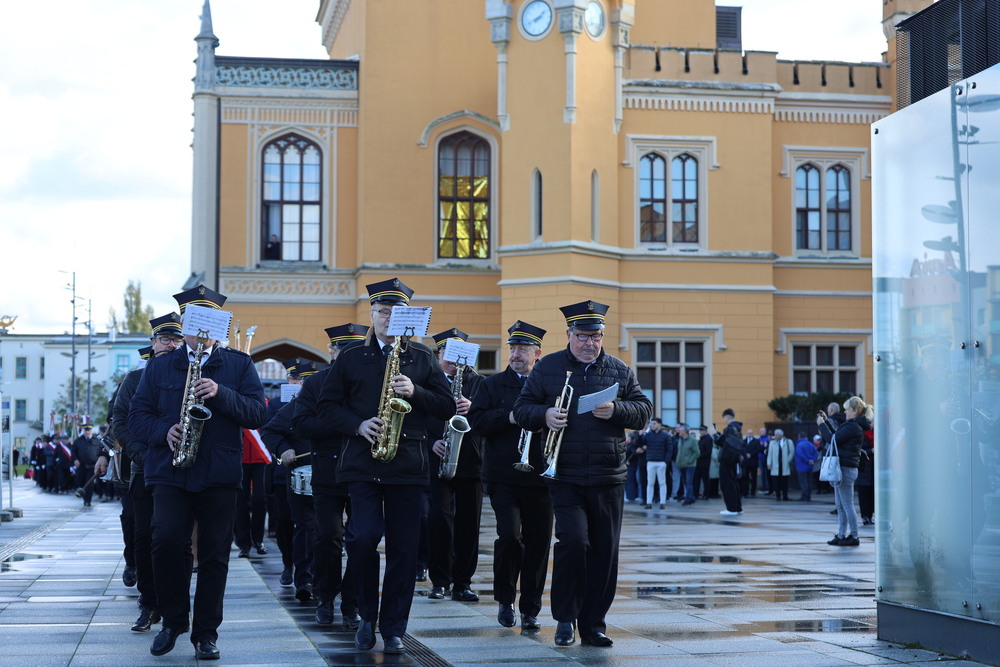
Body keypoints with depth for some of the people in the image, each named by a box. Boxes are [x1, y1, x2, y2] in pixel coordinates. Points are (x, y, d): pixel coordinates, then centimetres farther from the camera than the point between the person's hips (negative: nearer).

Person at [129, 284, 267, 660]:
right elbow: (137, 416, 9)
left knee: (214, 554, 1)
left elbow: (258, 414, 0)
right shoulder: (159, 366, 13)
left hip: (219, 474, 0)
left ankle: (206, 633, 11)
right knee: (167, 541, -16)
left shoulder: (239, 365, 10)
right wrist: (164, 432, -11)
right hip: (170, 471, 0)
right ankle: (173, 621, 3)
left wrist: (221, 394, -15)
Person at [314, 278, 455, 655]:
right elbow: (327, 407, 8)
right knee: (363, 537, -15)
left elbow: (447, 406, 7)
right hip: (362, 464, -1)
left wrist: (415, 393, -10)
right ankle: (367, 615, 6)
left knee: (403, 548, 1)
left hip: (408, 464, 1)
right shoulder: (351, 359, 11)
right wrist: (357, 425, -10)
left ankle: (393, 628, 10)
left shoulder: (423, 359, 12)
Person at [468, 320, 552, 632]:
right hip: (504, 477, -1)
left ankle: (530, 609, 12)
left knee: (538, 542, 2)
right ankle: (505, 600, 7)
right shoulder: (493, 385, 10)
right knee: (510, 535, -13)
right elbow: (476, 420, -1)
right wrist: (509, 417, -14)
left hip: (540, 477, 1)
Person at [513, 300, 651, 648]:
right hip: (565, 476, -2)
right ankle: (566, 618, 2)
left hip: (608, 478, 2)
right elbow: (522, 409, 7)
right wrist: (544, 415, -14)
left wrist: (616, 410, -11)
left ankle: (594, 623, 14)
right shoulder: (547, 367, 6)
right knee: (573, 541, -16)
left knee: (604, 551, 3)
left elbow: (643, 410, 8)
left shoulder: (619, 370, 11)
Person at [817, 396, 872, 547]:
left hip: (846, 469, -10)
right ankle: (841, 535, 18)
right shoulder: (854, 426, 15)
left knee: (847, 504, -4)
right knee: (840, 505, 14)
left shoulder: (853, 427, -16)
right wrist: (827, 421, 21)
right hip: (843, 468, 10)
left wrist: (822, 424, -6)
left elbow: (834, 439, -17)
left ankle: (854, 536, 0)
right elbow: (837, 435, 23)